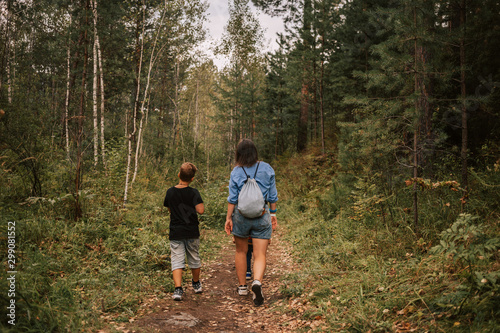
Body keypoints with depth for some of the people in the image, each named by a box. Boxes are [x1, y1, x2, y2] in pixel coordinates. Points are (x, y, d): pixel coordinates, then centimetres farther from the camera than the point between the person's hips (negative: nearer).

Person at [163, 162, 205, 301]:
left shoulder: (170, 192, -1)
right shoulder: (193, 192, -11)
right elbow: (201, 210, -19)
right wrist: (201, 204, 1)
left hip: (176, 233, 1)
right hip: (192, 232, 0)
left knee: (177, 261, 1)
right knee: (194, 259, 17)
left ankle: (178, 289, -13)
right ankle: (196, 284, 35)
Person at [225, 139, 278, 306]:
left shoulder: (236, 172, -4)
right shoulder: (267, 169, 0)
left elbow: (232, 198, -5)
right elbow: (273, 195, 4)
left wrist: (228, 218, 2)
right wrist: (273, 214, 14)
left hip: (241, 215, 0)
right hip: (262, 216, 0)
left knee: (241, 251, 18)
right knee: (260, 255, 2)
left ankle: (242, 286, 27)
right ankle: (257, 282, -24)